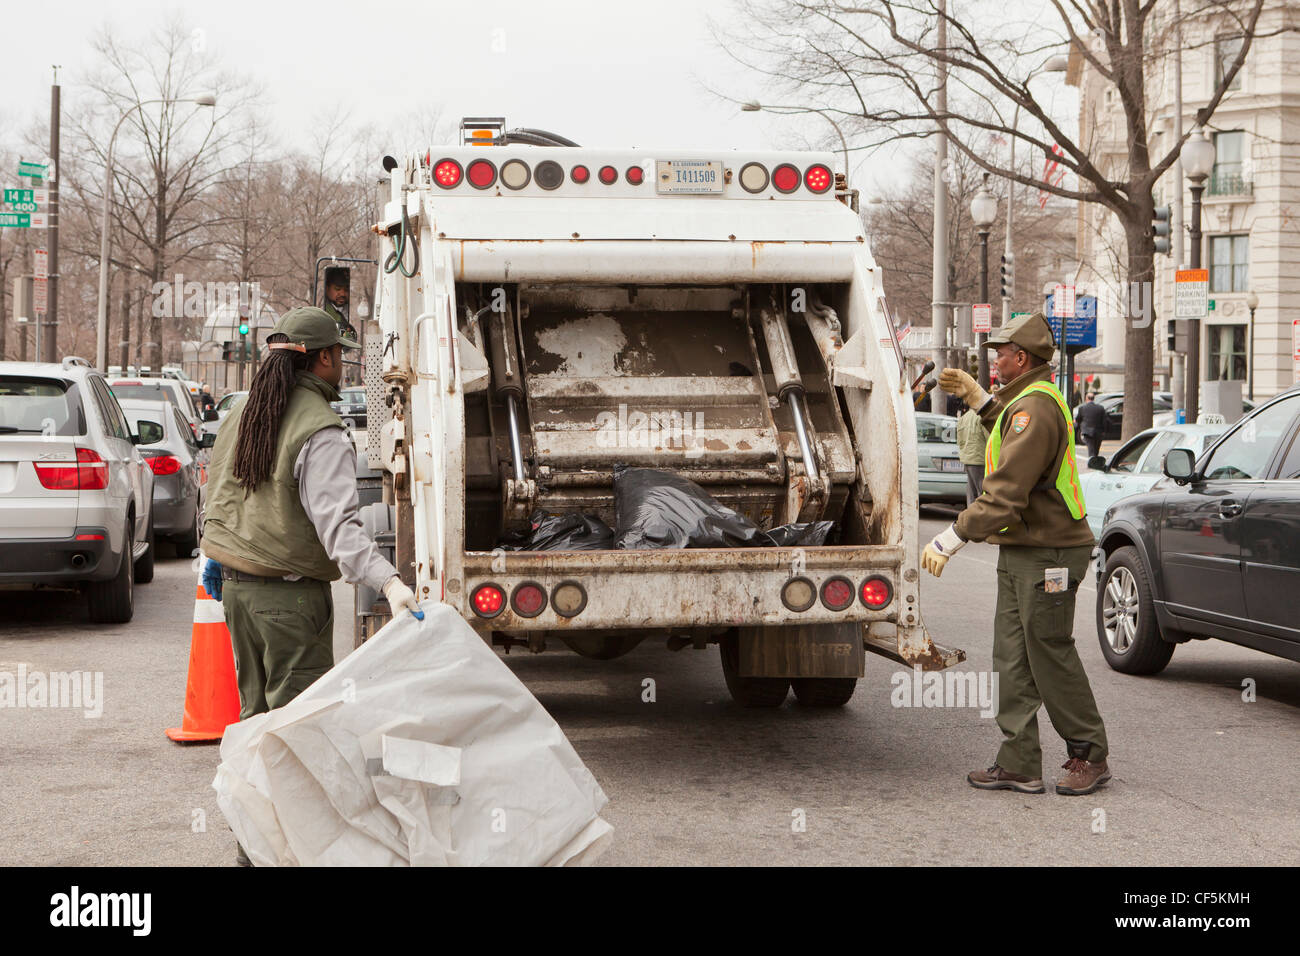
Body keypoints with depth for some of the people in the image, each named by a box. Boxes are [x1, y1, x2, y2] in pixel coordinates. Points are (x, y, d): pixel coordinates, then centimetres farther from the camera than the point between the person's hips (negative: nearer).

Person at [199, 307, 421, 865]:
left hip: (237, 586, 9)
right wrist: (389, 583, -39)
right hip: (290, 595, -9)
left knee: (257, 713, 18)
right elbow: (337, 525, -30)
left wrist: (217, 559, 33)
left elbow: (218, 497, 19)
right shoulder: (321, 435, -18)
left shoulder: (243, 416, 8)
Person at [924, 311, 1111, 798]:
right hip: (1019, 553, 10)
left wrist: (951, 538, -22)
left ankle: (1089, 756, 10)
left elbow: (1006, 493, -24)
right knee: (1013, 659, 7)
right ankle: (1020, 764, 9)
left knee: (1050, 656, -3)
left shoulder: (1035, 407, -19)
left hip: (1047, 555, -10)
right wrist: (979, 399, 24)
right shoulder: (1031, 399, 14)